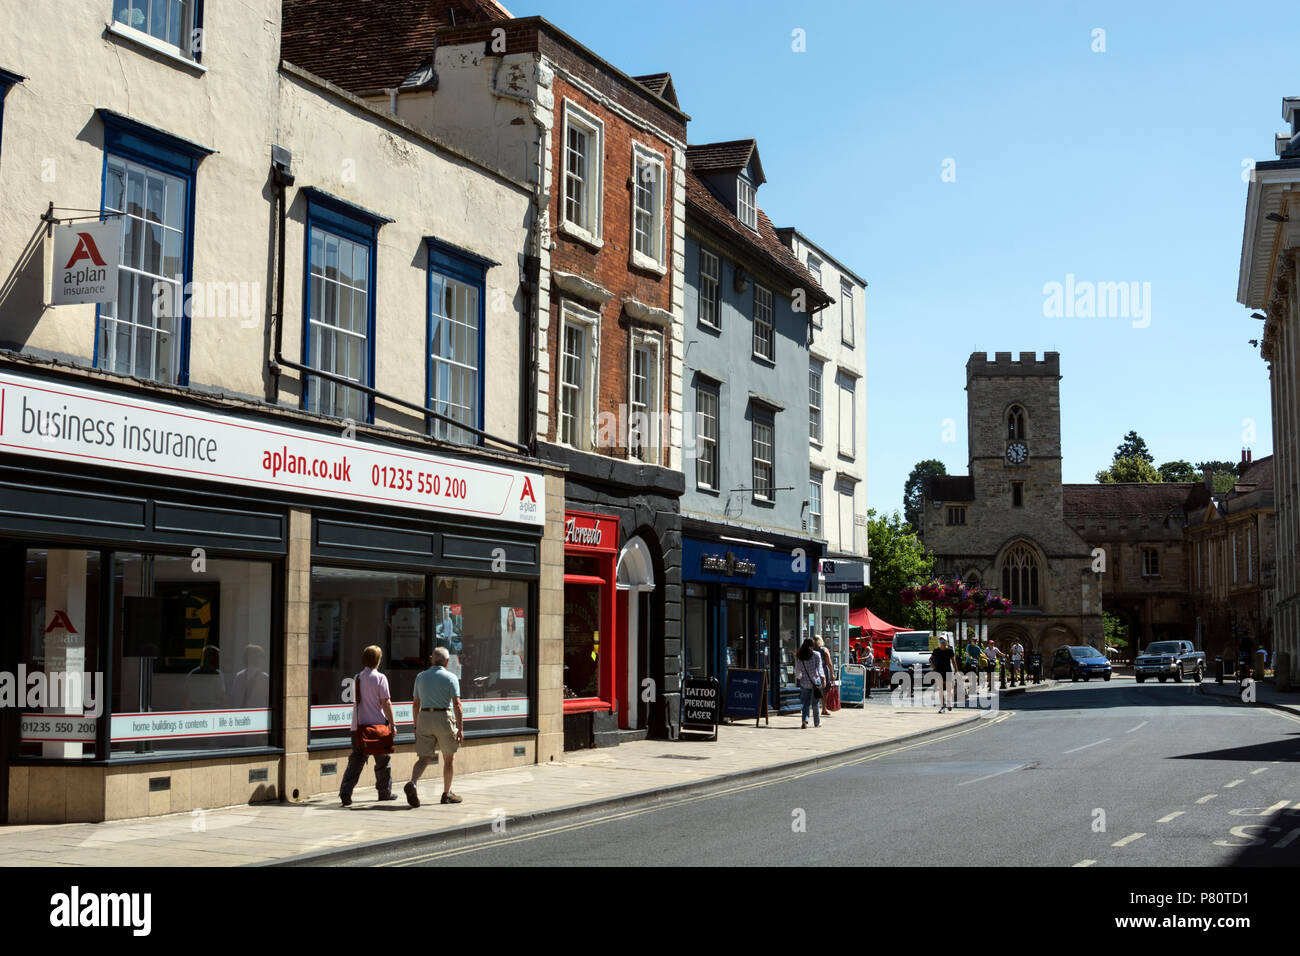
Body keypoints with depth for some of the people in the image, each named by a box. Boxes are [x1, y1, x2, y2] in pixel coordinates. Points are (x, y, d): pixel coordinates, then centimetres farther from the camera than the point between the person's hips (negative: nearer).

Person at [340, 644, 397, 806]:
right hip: (377, 725, -5)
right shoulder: (380, 678, -8)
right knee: (383, 761, 11)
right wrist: (392, 723, -4)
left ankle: (345, 791, -11)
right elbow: (386, 703, -10)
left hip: (358, 726, 5)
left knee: (356, 760, 3)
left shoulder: (357, 678, 10)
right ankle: (385, 792, 21)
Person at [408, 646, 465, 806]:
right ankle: (447, 794, 20)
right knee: (449, 758, 14)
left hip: (424, 718, 4)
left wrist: (416, 726, 21)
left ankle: (412, 783, -26)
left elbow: (416, 703, 13)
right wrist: (461, 728, -10)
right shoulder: (450, 678, -4)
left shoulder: (421, 677, 10)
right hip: (443, 718, -3)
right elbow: (457, 705, -11)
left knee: (424, 759, 1)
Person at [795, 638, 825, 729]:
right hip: (815, 682, -1)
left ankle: (805, 721, -13)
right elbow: (819, 668, -9)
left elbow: (797, 669, 11)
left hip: (804, 683, 1)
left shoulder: (799, 656, 2)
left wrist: (798, 677, 30)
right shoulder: (816, 655, -5)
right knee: (815, 703, 11)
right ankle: (817, 723, 22)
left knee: (805, 704, 7)